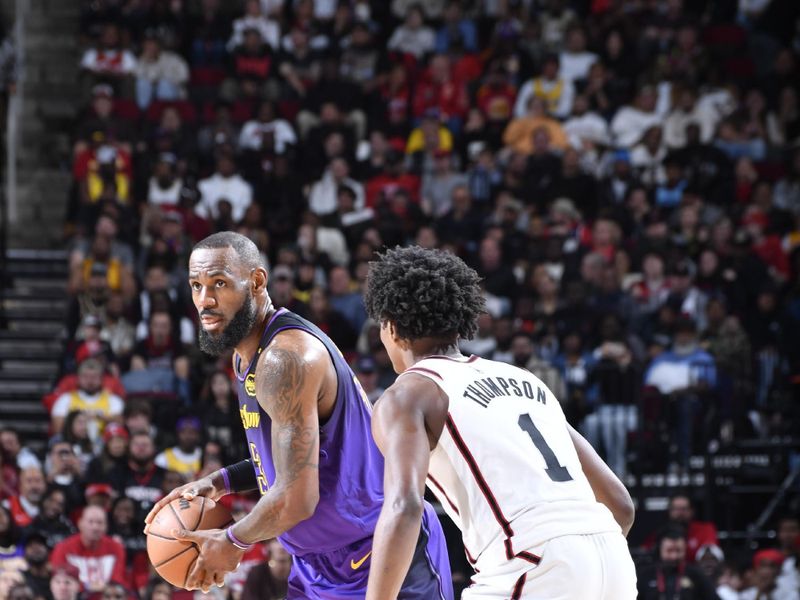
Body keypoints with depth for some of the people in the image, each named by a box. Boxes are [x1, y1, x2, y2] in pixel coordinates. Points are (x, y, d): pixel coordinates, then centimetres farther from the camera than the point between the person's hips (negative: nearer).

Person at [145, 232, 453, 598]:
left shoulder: (287, 357, -23)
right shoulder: (247, 355, 8)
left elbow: (296, 499, -27)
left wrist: (232, 542, -10)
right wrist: (219, 483, 8)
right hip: (319, 564, 10)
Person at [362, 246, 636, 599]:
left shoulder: (406, 397, 7)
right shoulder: (522, 380, 28)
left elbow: (403, 507, -13)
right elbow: (619, 503, 26)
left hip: (535, 570, -7)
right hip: (613, 560, 7)